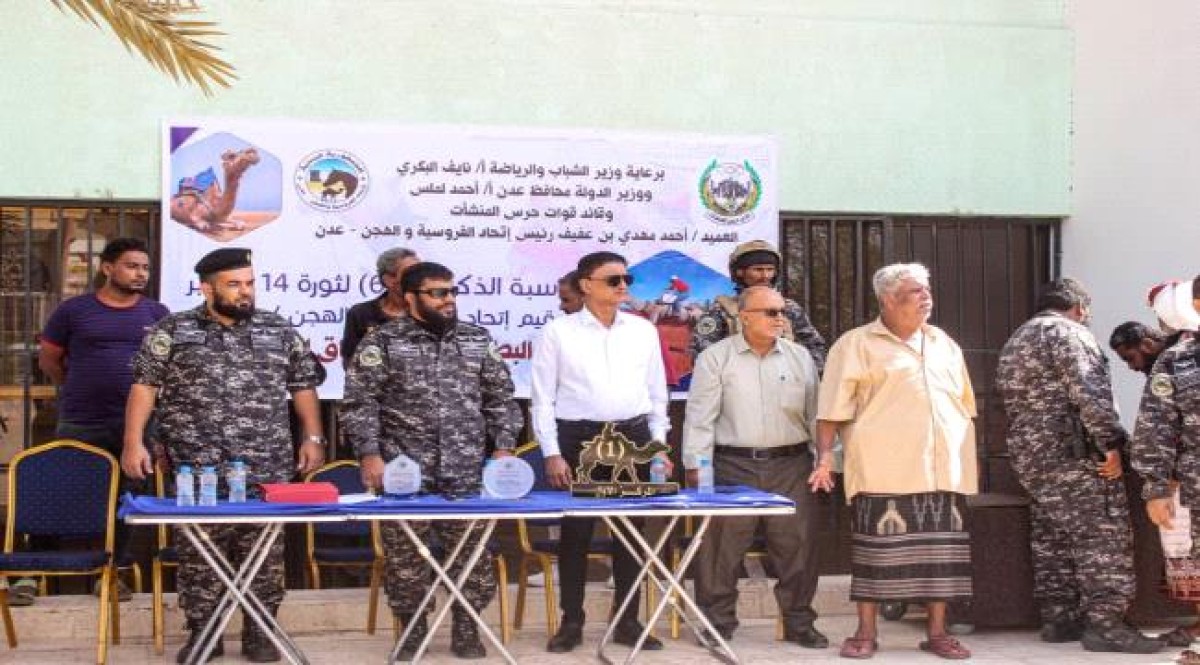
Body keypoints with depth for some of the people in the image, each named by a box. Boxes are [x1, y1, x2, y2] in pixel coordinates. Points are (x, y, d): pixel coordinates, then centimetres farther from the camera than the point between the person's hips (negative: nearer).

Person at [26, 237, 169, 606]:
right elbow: (48, 360, 10)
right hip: (80, 424, -2)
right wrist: (82, 389, 13)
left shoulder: (156, 313, 6)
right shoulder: (73, 310, 0)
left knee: (124, 499, 8)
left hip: (136, 424, 2)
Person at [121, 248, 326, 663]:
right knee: (197, 553, 2)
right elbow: (144, 385, 2)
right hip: (196, 470, -1)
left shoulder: (280, 331, 9)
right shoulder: (173, 332, 4)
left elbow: (303, 386, 14)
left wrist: (313, 437, 6)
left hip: (267, 471, 1)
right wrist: (134, 442, -6)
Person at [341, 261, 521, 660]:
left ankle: (466, 630, 16)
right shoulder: (383, 341, -1)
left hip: (466, 472, 2)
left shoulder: (477, 340, 10)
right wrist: (370, 454, -12)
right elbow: (359, 403, -3)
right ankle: (412, 631, 16)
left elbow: (500, 399, 13)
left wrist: (503, 448, 3)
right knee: (404, 554, 2)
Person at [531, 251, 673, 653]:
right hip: (577, 438, -3)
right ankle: (571, 622, 12)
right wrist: (552, 454, -7)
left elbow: (656, 393, 13)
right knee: (575, 532, 1)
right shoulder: (558, 332, -2)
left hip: (633, 437, 3)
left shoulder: (644, 330, 8)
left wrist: (659, 445, 7)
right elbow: (543, 398, -2)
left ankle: (627, 621, 17)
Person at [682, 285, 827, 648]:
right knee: (721, 548, -1)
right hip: (733, 466, -2)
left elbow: (815, 414, 13)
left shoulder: (800, 357, 11)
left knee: (797, 546, 4)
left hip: (791, 466, 3)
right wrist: (696, 466, -7)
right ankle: (718, 623, 11)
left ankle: (799, 623, 16)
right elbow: (700, 416, -2)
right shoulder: (715, 357, 1)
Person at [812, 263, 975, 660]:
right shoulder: (856, 344, 1)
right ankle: (866, 632, 5)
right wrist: (825, 456, -12)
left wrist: (969, 463, 18)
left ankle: (937, 632, 13)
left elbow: (965, 404, 22)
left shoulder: (944, 344, 18)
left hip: (944, 471, 5)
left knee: (942, 551, 4)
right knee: (876, 550, -3)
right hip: (884, 473, -5)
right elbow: (833, 409, -3)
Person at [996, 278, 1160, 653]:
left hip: (1030, 455, 9)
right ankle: (1104, 623, -10)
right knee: (1102, 537, -7)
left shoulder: (1014, 341, 22)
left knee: (1051, 539, 11)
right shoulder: (1068, 332, -7)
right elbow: (1089, 392, -19)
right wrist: (1111, 442, -17)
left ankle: (1058, 618, 13)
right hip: (1075, 453, -9)